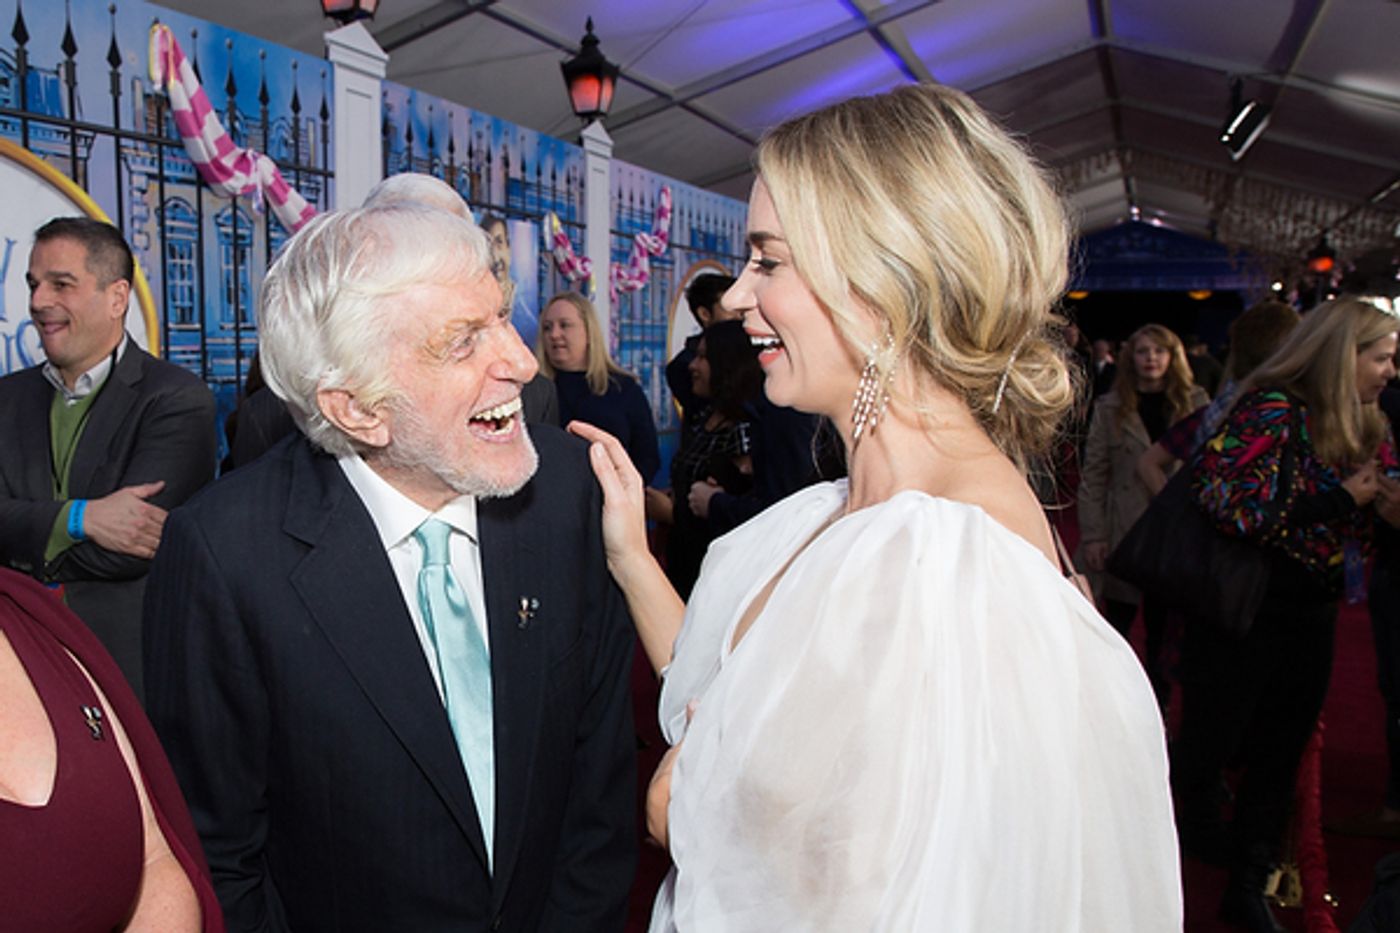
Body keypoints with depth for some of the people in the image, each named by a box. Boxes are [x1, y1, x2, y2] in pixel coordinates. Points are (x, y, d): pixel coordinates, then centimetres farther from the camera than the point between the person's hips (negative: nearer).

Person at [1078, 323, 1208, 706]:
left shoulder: (1196, 403, 5)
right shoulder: (1110, 408, 2)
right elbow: (1092, 475, 0)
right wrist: (1091, 534, -7)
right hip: (1124, 533, -1)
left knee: (1163, 627, 11)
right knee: (1118, 623, 7)